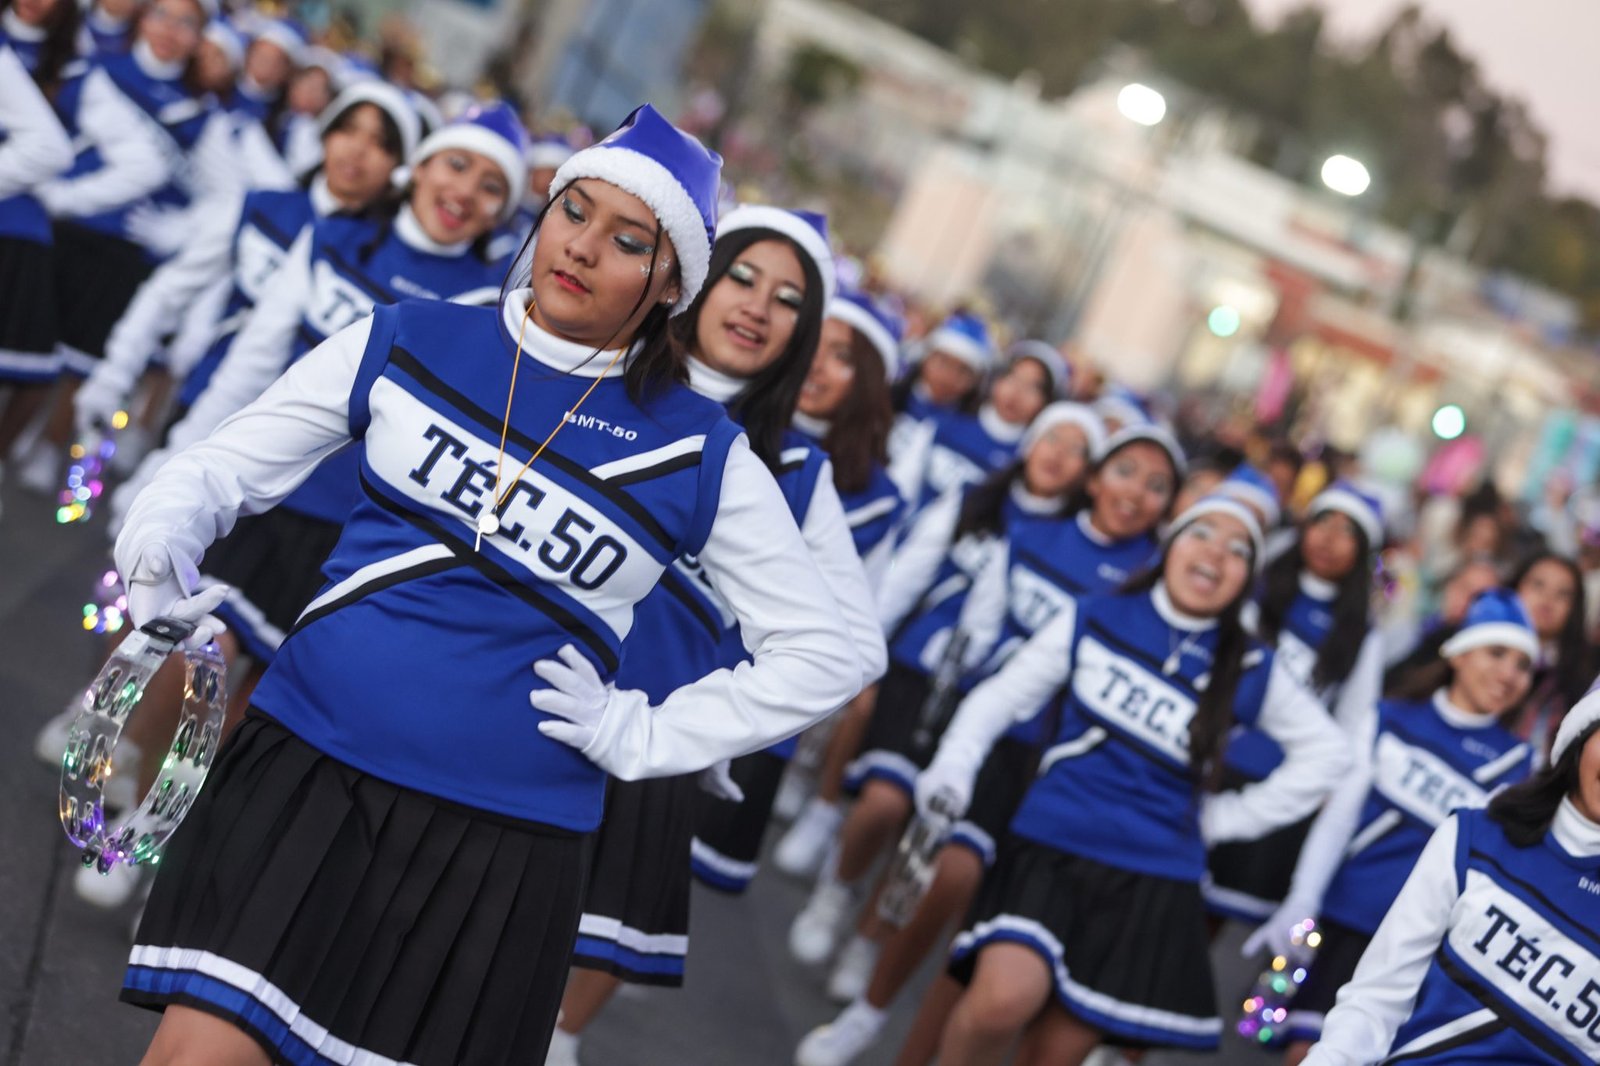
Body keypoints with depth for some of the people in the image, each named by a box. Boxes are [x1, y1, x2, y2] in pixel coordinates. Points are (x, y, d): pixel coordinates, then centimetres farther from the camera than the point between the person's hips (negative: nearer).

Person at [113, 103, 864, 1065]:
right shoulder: (408, 342, 4)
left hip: (507, 833, 0)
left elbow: (824, 657, 3)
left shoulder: (699, 453, -1)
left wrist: (643, 737, -3)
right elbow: (224, 465, 8)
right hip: (307, 766, 1)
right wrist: (164, 530, -14)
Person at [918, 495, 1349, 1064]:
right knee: (1003, 1001, -25)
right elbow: (1005, 695, 6)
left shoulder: (1251, 671, 3)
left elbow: (1328, 751, 12)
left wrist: (1226, 816, 8)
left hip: (1153, 883, 1)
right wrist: (953, 769, -9)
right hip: (1050, 847, -1)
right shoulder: (1093, 621, 2)